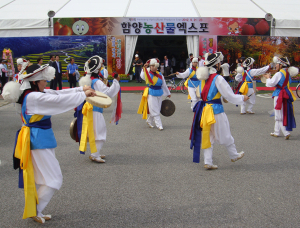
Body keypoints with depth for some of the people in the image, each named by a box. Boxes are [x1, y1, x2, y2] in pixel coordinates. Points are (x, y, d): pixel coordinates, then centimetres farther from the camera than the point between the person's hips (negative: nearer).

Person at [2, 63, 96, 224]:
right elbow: (60, 100, -24)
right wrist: (83, 95, -16)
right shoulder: (33, 97, -21)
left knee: (41, 180, 19)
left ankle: (35, 212, 29)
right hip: (39, 141, -10)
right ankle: (33, 211, 10)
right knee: (54, 180, -2)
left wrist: (81, 89, -2)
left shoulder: (38, 93, 8)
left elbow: (59, 93, 8)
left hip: (40, 139, 10)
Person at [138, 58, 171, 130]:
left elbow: (164, 85, 18)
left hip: (159, 94, 5)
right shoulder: (148, 74, -5)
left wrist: (168, 93, 24)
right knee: (154, 111, -4)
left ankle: (149, 121, 32)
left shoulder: (160, 74, 9)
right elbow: (142, 76, -29)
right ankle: (159, 125, 1)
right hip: (151, 94, -5)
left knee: (155, 110, 12)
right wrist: (144, 68, -40)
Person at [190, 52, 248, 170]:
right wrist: (242, 98, 5)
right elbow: (229, 95, -11)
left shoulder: (203, 78, 6)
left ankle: (208, 162, 12)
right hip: (216, 110, -6)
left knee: (208, 136, 12)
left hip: (204, 110, 6)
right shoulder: (218, 78, -15)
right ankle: (234, 155, 32)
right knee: (225, 135, 12)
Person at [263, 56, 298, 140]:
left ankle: (286, 133, -8)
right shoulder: (287, 73, 11)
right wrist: (270, 78, 15)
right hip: (286, 94, 9)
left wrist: (268, 77, 3)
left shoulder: (279, 74, -16)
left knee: (280, 115, -4)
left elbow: (271, 83, -15)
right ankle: (276, 132, 23)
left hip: (280, 95, -9)